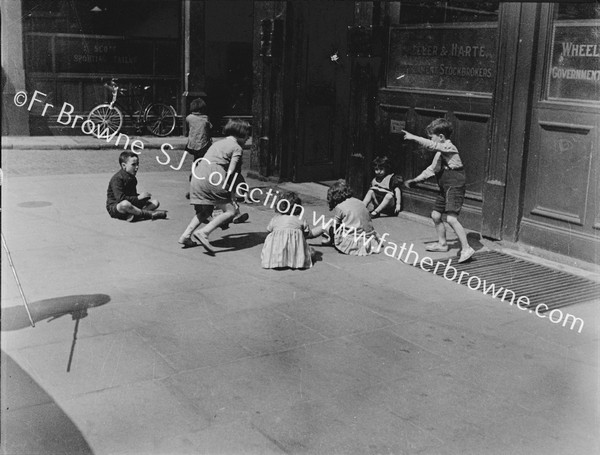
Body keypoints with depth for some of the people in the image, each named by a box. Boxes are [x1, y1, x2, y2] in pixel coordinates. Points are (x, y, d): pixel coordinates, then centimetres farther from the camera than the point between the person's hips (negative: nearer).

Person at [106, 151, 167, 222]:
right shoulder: (117, 179, -17)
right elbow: (120, 198, -27)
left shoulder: (133, 178, 10)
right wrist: (138, 198, -22)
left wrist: (143, 197, -2)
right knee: (125, 204, -45)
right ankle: (149, 214, -31)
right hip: (114, 207, -9)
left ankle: (132, 214, -30)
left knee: (155, 202, -2)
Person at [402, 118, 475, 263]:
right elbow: (431, 169, 25)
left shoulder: (449, 147, -12)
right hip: (444, 189, 10)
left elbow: (431, 145, -27)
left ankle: (466, 248, -15)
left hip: (455, 188, -10)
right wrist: (415, 180, 22)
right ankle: (442, 243, 32)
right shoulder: (439, 152, 17)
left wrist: (413, 137, -23)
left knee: (451, 218, -19)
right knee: (435, 215, 16)